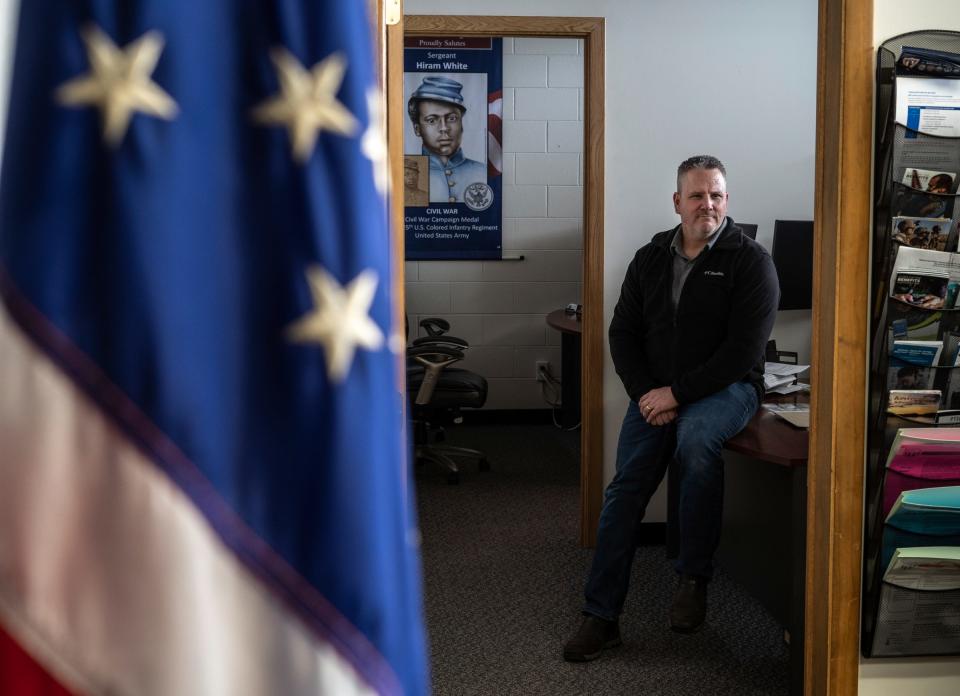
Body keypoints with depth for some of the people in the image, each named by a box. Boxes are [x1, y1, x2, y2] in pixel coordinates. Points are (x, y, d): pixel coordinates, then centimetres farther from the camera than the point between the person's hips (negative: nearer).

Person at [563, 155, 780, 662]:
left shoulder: (749, 260, -6)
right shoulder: (650, 258, 9)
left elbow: (744, 349, -14)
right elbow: (623, 332, 9)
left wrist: (678, 392, -18)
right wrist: (645, 392, -7)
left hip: (725, 387, -4)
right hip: (655, 391, 4)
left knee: (695, 437, -36)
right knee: (625, 488, -9)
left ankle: (694, 578, -18)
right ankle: (601, 616, -1)